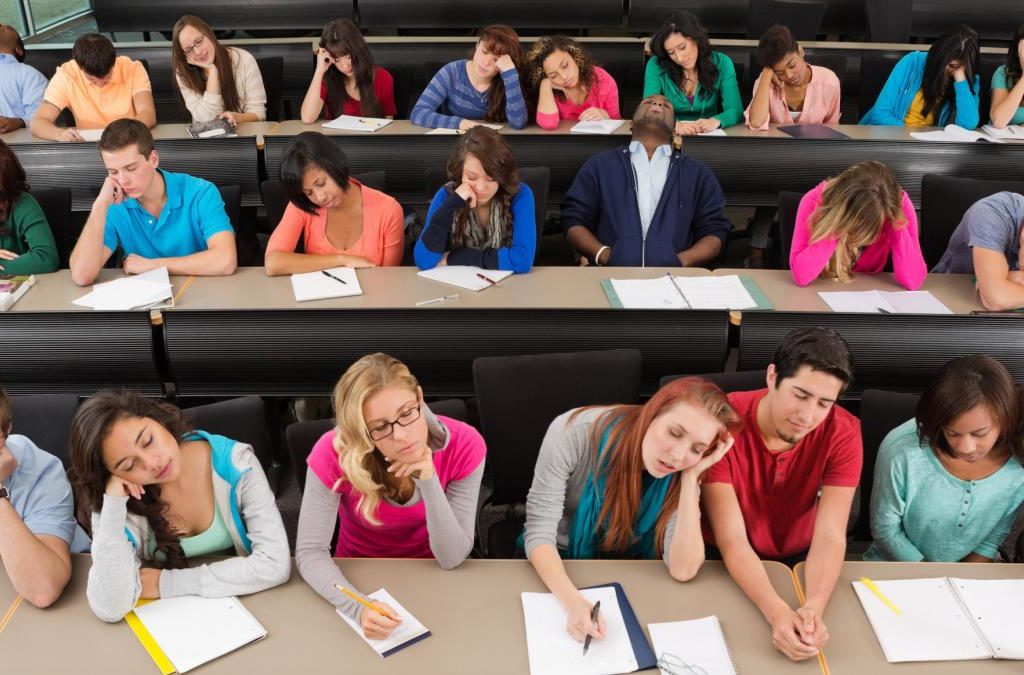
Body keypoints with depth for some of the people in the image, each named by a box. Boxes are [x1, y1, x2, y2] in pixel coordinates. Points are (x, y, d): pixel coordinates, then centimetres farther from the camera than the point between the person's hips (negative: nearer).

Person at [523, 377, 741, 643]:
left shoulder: (679, 475, -16)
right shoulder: (574, 432, -26)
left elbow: (682, 570, -25)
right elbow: (539, 534, -25)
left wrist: (691, 476, -29)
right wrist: (574, 602, -41)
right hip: (558, 561, -1)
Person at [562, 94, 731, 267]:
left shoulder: (698, 173, 21)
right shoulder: (600, 165, 19)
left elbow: (715, 232, 14)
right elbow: (573, 220, 13)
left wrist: (681, 261, -6)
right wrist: (605, 256, -6)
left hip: (672, 275, 1)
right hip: (611, 273, -1)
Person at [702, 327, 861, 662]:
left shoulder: (842, 433, -18)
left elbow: (830, 536, -23)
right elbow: (731, 539, -28)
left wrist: (813, 608, -42)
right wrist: (778, 614, -43)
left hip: (798, 560, 2)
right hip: (724, 563, -2)